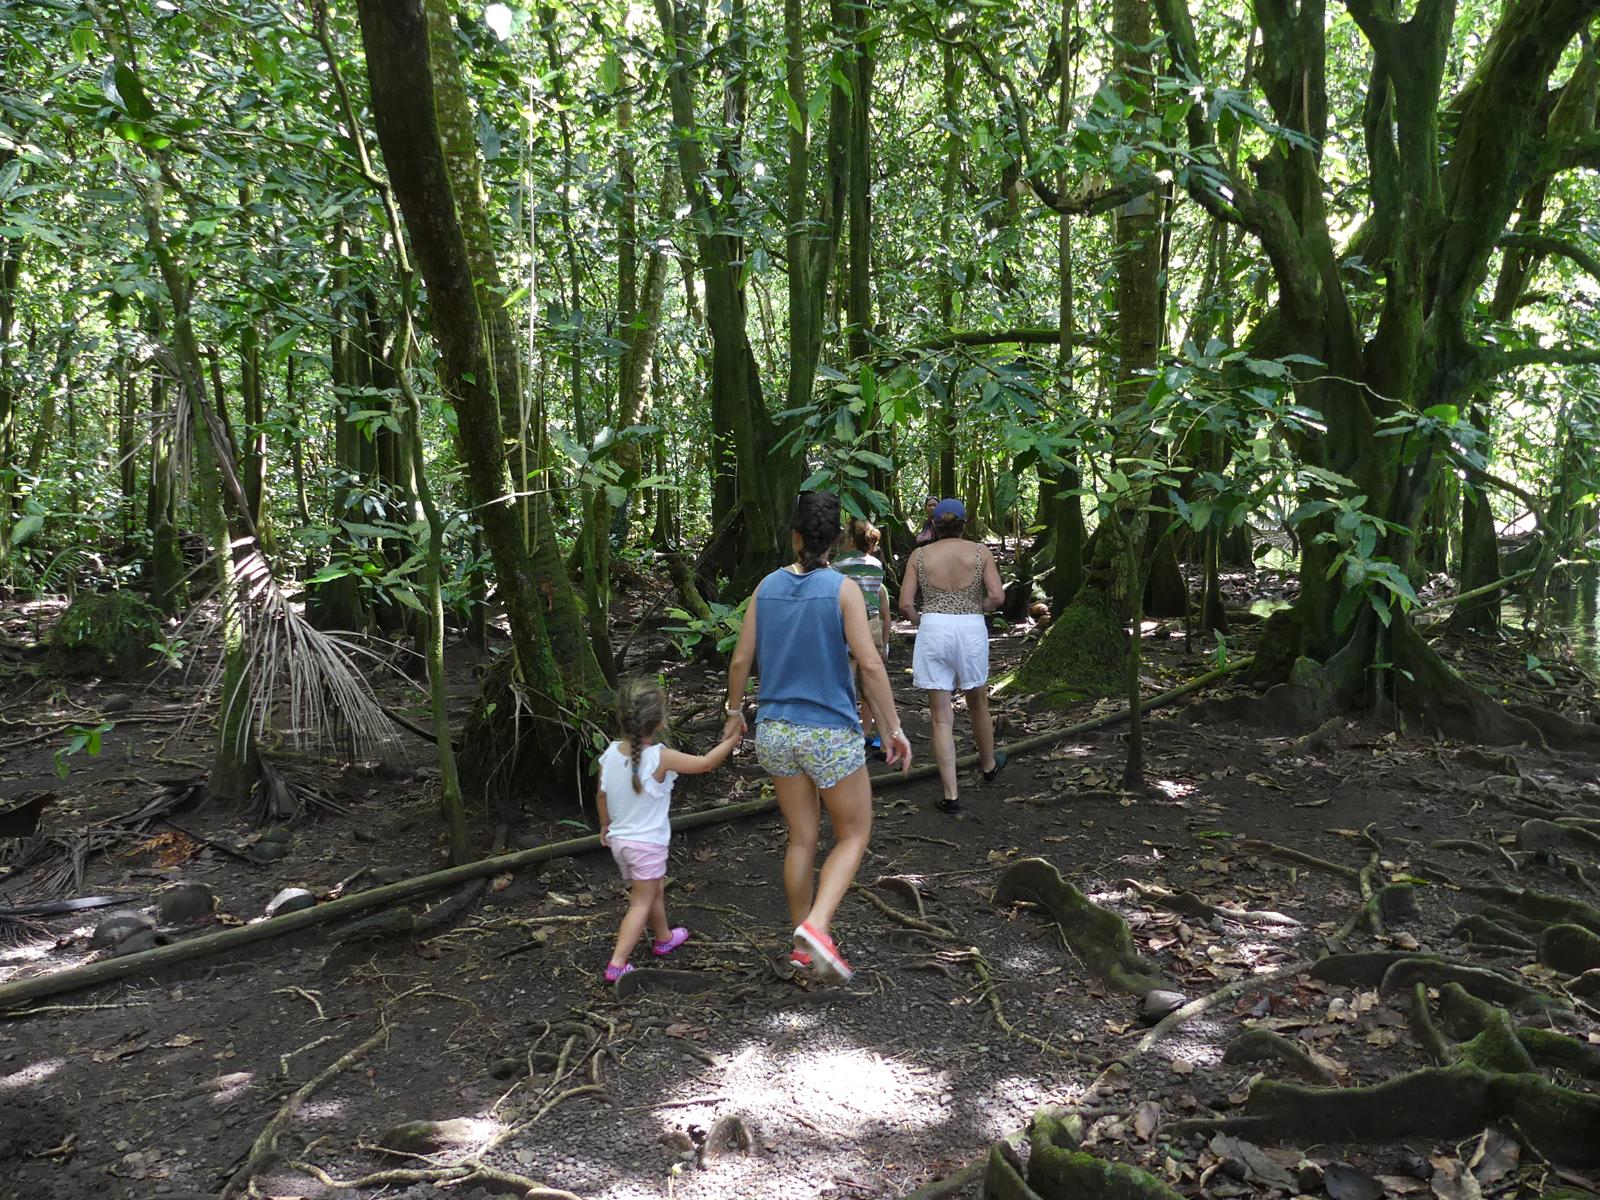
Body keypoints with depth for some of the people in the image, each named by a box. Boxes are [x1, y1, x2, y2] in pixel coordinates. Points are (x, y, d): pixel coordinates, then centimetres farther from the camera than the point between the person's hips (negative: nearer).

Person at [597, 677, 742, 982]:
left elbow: (601, 795, 8)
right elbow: (706, 763, -15)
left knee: (655, 889, 26)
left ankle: (664, 938, 45)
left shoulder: (611, 754, -5)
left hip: (619, 840, 7)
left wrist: (606, 824, 25)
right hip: (648, 843, -7)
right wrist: (731, 740, -3)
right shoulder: (660, 757, -22)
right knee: (641, 904, 2)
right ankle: (617, 964, -6)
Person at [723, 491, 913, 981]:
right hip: (830, 734, -5)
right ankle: (817, 926, -8)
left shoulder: (766, 587, 1)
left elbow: (741, 661, 4)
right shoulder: (843, 589, -11)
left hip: (775, 731, 5)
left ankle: (802, 944, 25)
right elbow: (870, 665, -15)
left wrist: (734, 712, 21)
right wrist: (893, 729, -6)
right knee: (853, 835, 11)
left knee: (801, 838, 16)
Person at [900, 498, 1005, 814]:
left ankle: (951, 794, 1)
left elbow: (905, 604, -1)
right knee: (978, 703, 24)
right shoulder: (979, 551, 3)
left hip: (933, 630, 0)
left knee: (942, 716, 4)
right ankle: (988, 763, 46)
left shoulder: (920, 555, 4)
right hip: (972, 628, 1)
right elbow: (997, 596, -4)